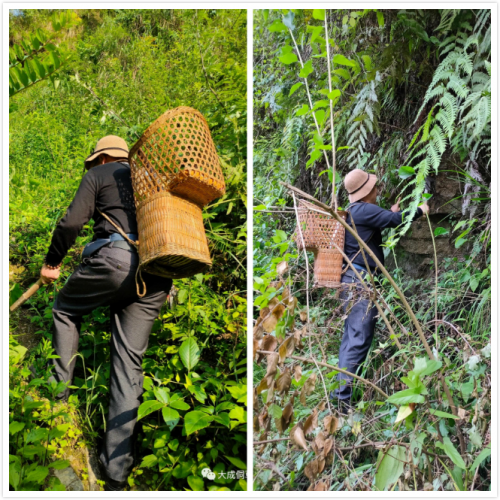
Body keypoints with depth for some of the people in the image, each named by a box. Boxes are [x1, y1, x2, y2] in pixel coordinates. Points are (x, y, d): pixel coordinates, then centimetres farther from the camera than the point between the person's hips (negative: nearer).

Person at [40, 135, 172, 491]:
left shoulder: (99, 175, 13)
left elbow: (72, 222, 1)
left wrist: (52, 262, 14)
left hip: (115, 259, -5)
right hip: (155, 276, 5)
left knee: (66, 309, 26)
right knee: (130, 362, 5)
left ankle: (62, 391, 17)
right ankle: (117, 471, 4)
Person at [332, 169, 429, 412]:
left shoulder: (352, 210, 17)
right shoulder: (363, 210, -14)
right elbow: (395, 220, -19)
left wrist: (392, 212, 26)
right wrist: (420, 210, -3)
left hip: (351, 280, 11)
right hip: (360, 281, -11)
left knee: (350, 336, 14)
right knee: (359, 339, -11)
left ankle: (341, 389, 19)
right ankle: (343, 397, -12)